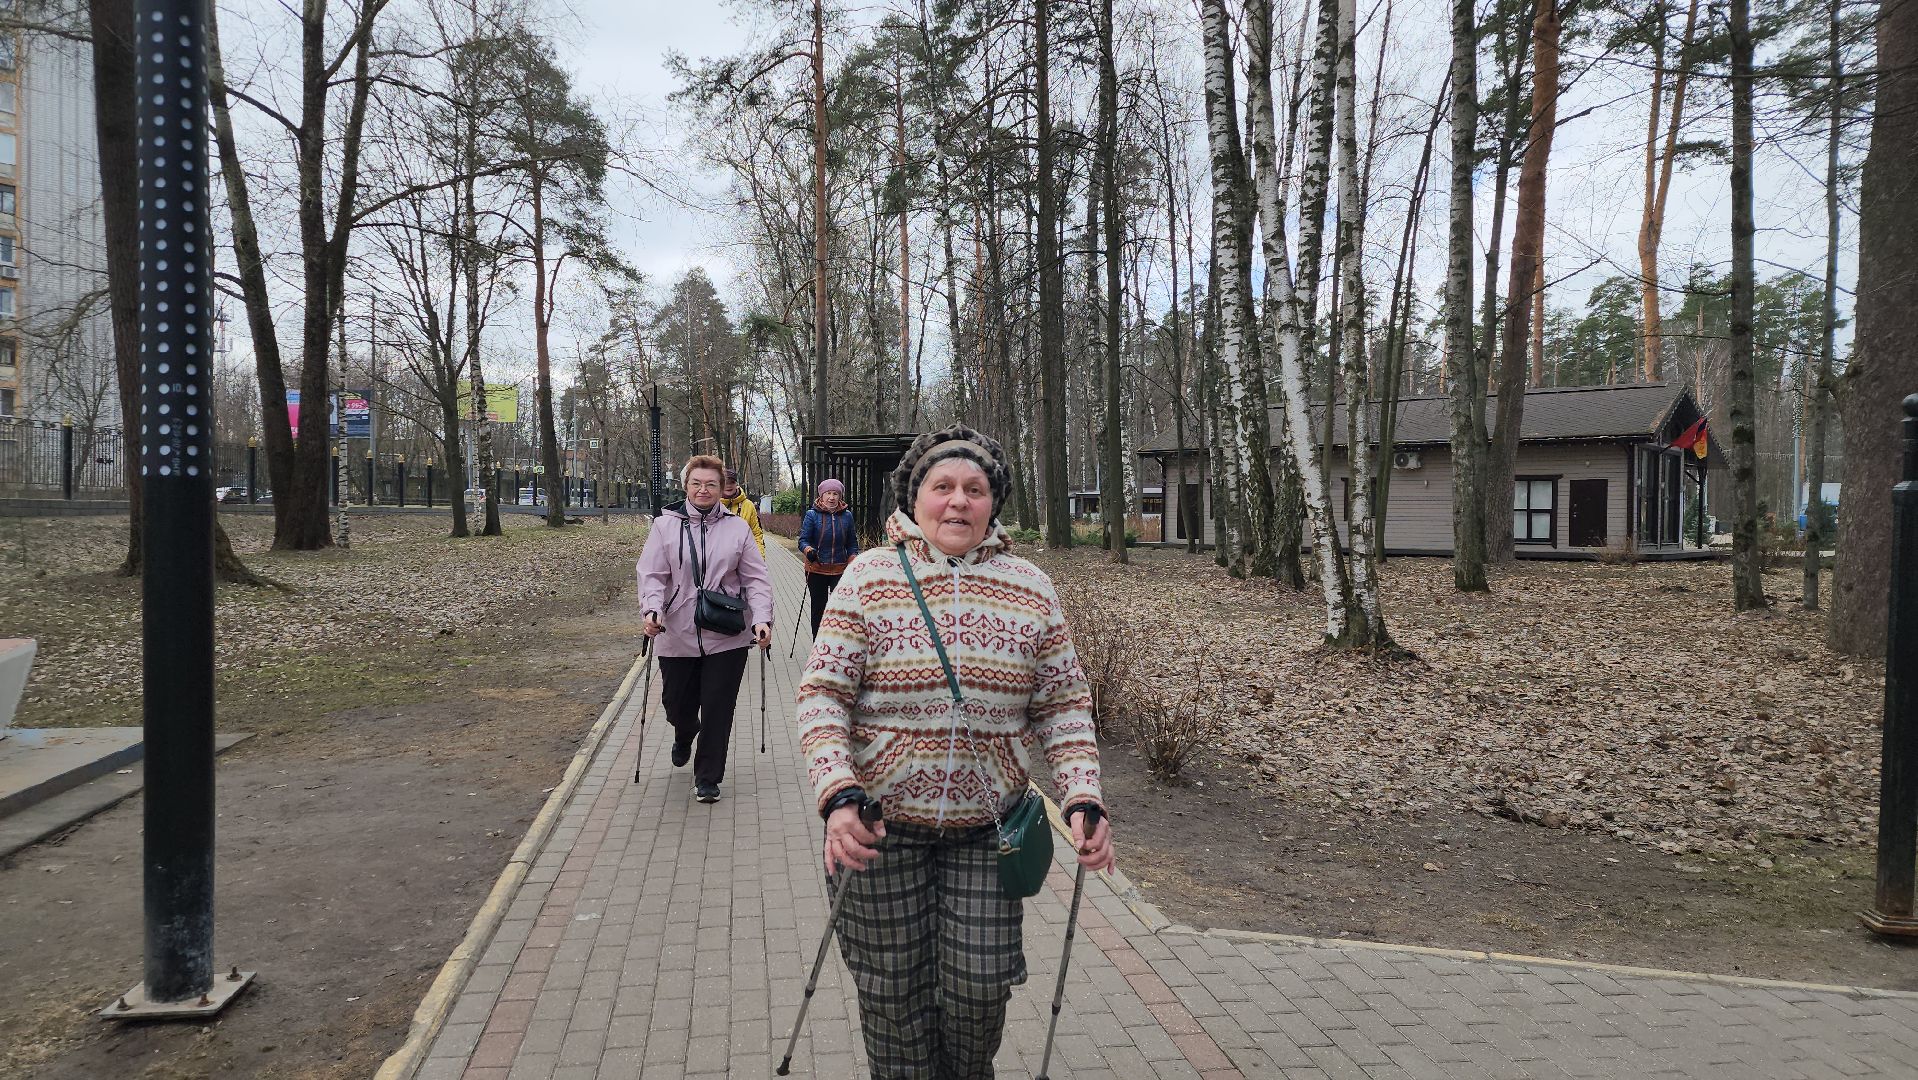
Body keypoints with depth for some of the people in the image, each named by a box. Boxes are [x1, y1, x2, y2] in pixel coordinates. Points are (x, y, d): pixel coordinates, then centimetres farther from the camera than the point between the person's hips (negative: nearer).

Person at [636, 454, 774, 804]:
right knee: (677, 704, 13)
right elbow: (651, 575, -2)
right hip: (677, 635, 1)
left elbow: (756, 578, 2)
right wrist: (652, 609, -20)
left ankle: (708, 778, 18)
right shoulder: (666, 525, 1)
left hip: (727, 638, 0)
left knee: (717, 710, 1)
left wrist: (762, 618, -11)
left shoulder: (737, 527, 2)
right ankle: (684, 736, 50)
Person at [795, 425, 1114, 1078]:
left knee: (980, 985, 5)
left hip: (986, 825, 2)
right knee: (894, 992, 9)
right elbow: (822, 694, -9)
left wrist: (1082, 798, -11)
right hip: (880, 823, -1)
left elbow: (1063, 707, 3)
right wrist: (838, 796, -23)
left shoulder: (1030, 588, 2)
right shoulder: (869, 577, -4)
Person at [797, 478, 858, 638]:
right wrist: (809, 551, -27)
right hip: (816, 570, -1)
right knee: (818, 608, 10)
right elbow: (803, 540, -6)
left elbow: (852, 544, 9)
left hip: (840, 570, 1)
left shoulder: (846, 515, 3)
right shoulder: (812, 515, -4)